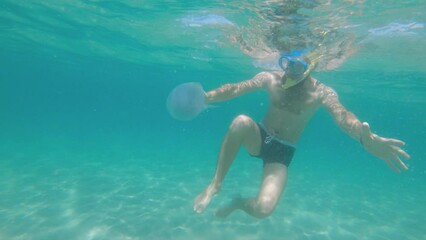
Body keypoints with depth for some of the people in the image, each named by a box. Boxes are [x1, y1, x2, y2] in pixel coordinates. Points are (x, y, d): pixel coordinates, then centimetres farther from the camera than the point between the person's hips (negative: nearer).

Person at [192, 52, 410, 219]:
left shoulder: (322, 93, -11)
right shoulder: (270, 78, -6)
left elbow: (342, 116, -29)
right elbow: (236, 88, -16)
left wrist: (366, 138, -51)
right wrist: (207, 96, -35)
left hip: (283, 152, -1)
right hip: (258, 138, 2)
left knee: (263, 208, -24)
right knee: (241, 122, -36)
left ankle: (237, 203, 14)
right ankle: (215, 184, -18)